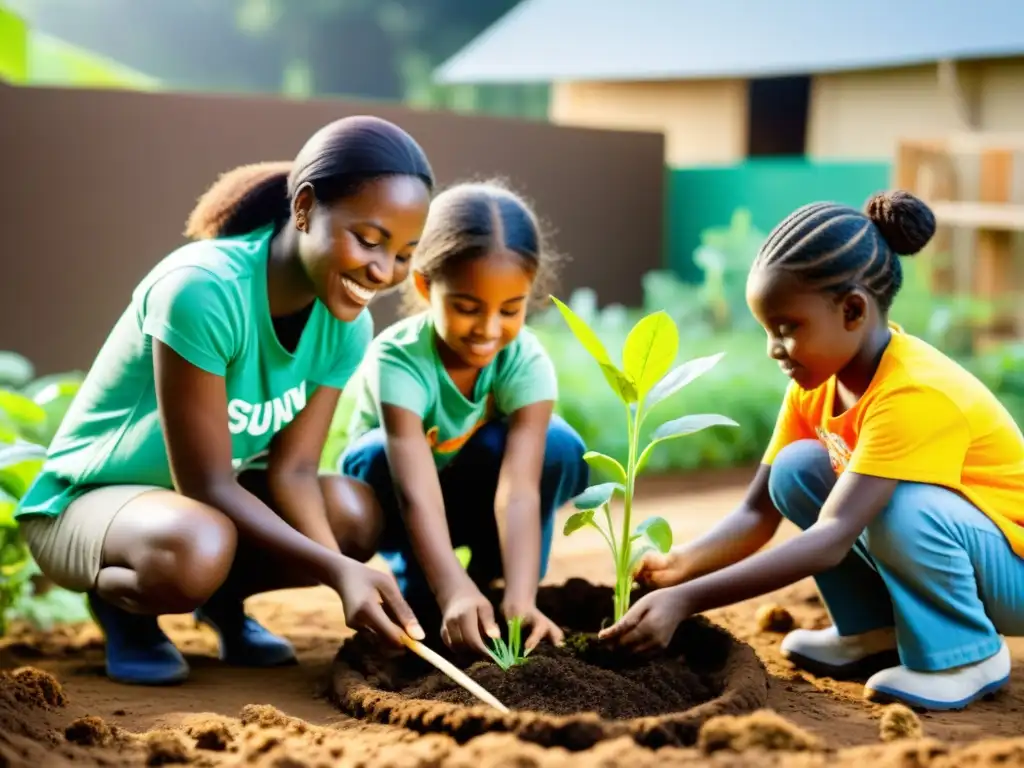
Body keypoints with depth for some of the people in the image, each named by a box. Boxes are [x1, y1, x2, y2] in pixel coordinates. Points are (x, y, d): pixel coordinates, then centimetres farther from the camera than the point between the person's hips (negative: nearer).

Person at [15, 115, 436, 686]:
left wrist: (338, 561, -33)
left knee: (352, 512, -19)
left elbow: (292, 469, -13)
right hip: (83, 501, -6)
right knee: (196, 551, -38)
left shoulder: (347, 326, -10)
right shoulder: (203, 290, -32)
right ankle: (120, 604, -2)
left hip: (211, 499, 7)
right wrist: (335, 569, -37)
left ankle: (223, 598, 9)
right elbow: (205, 483, -29)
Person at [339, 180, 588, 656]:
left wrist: (520, 599, -52)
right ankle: (418, 595, -11)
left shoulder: (527, 362, -27)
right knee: (377, 457, -36)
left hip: (474, 497, 1)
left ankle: (494, 582, -8)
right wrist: (454, 592, -60)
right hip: (402, 508, -1)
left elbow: (520, 488, -38)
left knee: (558, 446, -29)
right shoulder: (398, 360, -34)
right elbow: (416, 491, -45)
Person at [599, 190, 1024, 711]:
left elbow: (830, 541, -38)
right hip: (936, 542, 7)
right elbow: (757, 514, -6)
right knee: (796, 471, -9)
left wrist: (686, 600, -42)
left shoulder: (914, 393, -31)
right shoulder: (816, 383, -5)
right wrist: (679, 565, -25)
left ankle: (965, 654, -10)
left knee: (900, 506, -35)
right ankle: (875, 633, 5)